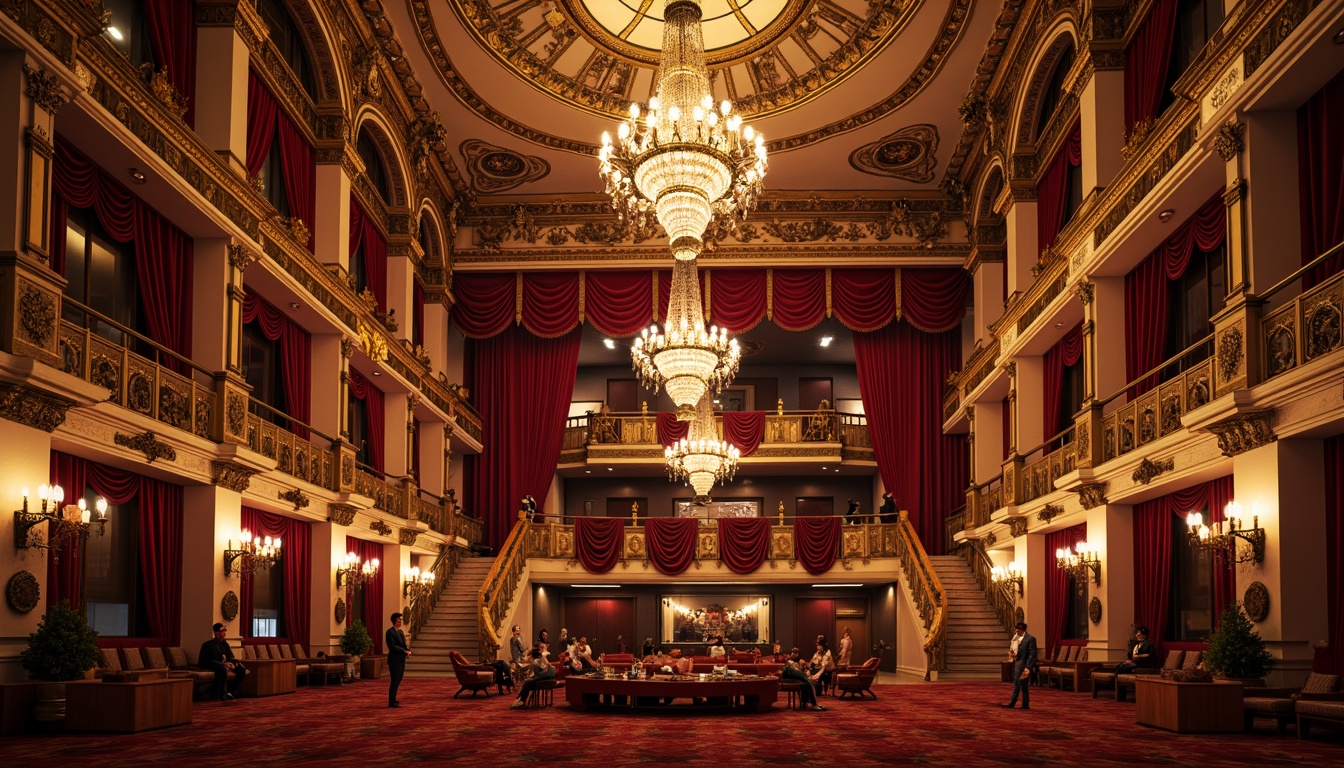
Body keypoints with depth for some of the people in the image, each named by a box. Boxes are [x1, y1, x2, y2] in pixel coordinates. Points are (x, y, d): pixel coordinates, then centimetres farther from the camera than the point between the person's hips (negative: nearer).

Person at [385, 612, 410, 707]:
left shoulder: (401, 631, 15)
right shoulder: (390, 632, -13)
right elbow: (393, 646, -20)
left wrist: (408, 650, -2)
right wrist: (404, 651, -19)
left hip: (401, 660, 9)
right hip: (395, 660, -9)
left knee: (397, 681, 13)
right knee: (395, 681, -6)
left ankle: (393, 700, 22)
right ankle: (392, 702, 0)